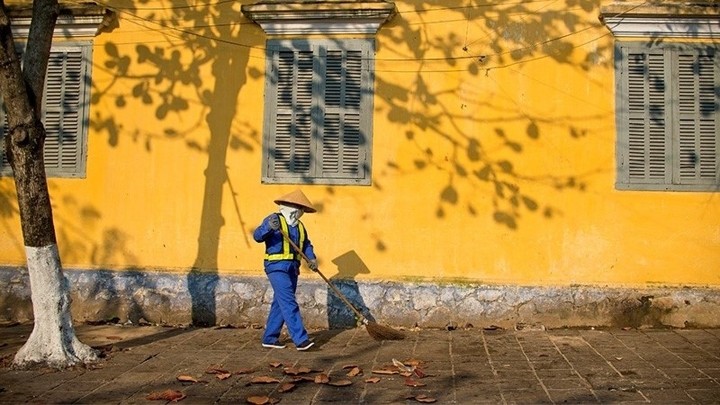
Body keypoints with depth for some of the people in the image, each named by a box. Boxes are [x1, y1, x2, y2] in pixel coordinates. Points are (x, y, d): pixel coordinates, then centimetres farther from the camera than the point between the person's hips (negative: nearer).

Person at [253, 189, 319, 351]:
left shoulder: (300, 226, 18)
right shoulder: (274, 219, -6)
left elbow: (306, 244, 21)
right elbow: (257, 236, -16)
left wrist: (312, 258, 1)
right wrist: (269, 227, -36)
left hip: (292, 269, 8)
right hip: (277, 266, -8)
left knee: (280, 304, 12)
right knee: (289, 304, -13)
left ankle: (269, 338, 21)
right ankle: (301, 339, -15)